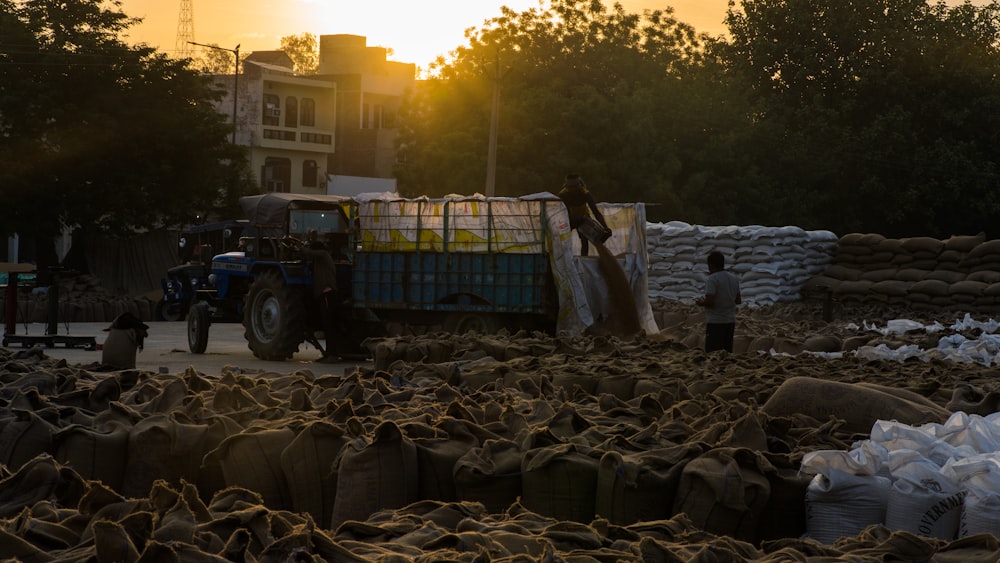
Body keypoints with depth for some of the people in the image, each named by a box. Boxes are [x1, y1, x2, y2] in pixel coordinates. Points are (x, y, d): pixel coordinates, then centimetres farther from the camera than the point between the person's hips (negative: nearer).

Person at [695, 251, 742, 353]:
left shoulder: (712, 279, -14)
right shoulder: (733, 278, 9)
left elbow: (709, 301, -21)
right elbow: (738, 300, 16)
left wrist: (701, 303, -1)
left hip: (715, 322, -7)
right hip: (730, 321, 7)